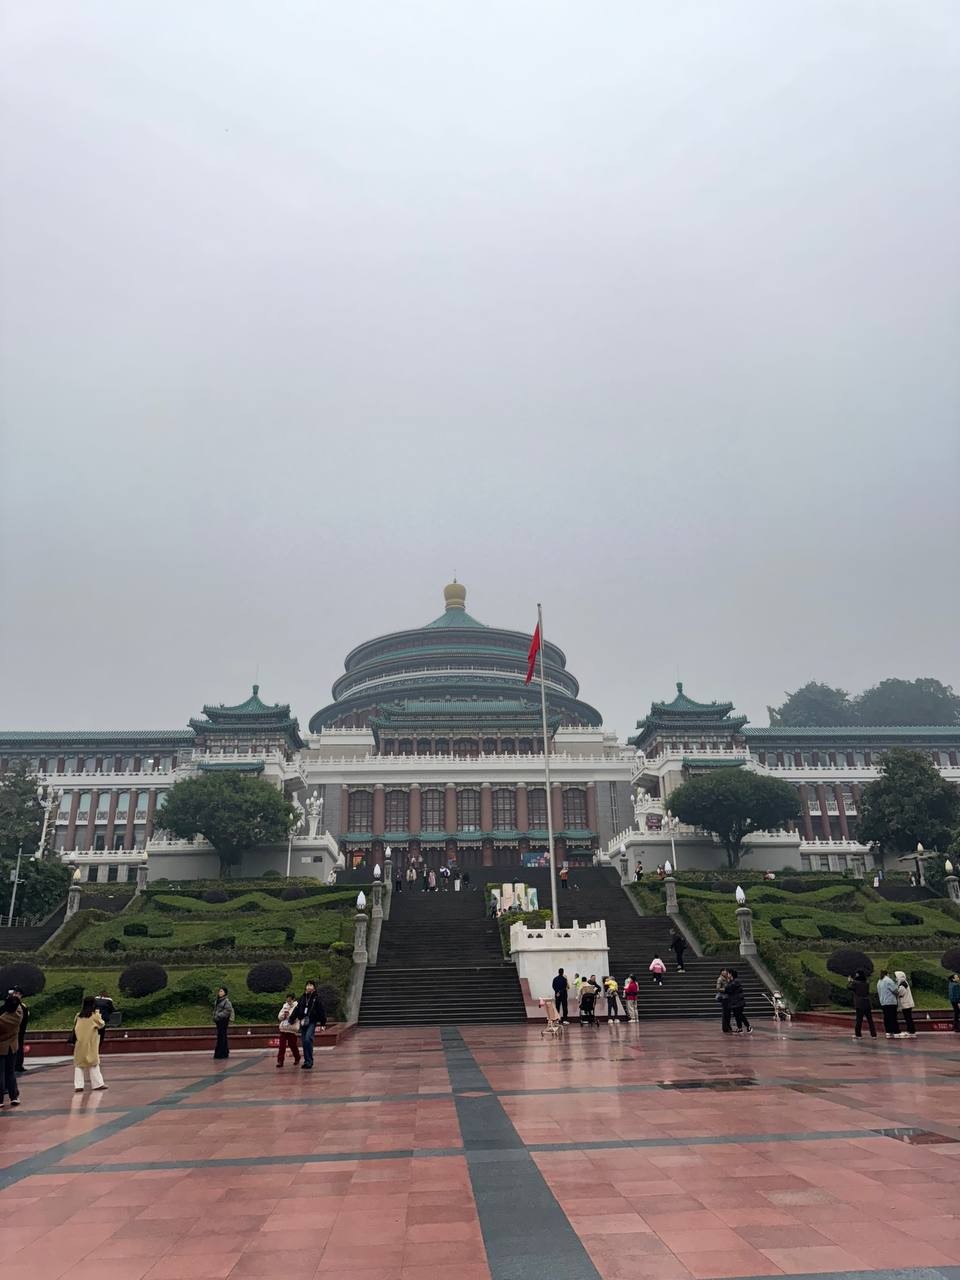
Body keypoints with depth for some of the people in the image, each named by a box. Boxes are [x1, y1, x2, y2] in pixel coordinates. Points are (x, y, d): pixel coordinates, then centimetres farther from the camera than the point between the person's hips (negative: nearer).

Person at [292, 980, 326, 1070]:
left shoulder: (317, 998, -3)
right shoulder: (302, 998, 11)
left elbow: (322, 1011, -3)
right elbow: (297, 1009, 16)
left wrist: (322, 1022, -8)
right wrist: (291, 1019, 13)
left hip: (312, 1022, -5)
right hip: (303, 1022, 5)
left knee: (308, 1039, -21)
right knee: (303, 1042, 6)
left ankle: (309, 1061, -16)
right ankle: (307, 1061, 17)